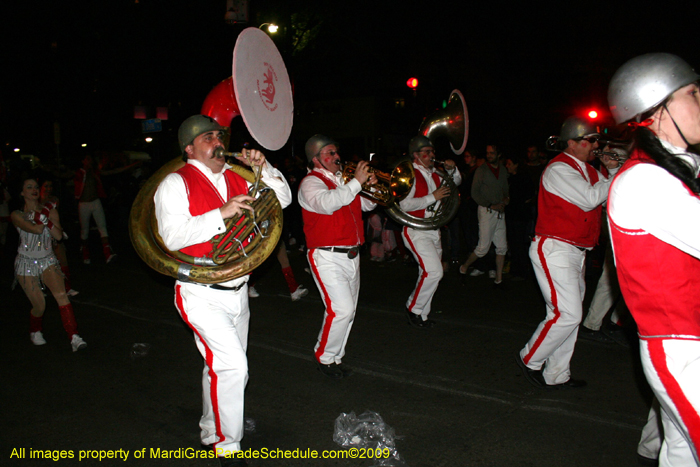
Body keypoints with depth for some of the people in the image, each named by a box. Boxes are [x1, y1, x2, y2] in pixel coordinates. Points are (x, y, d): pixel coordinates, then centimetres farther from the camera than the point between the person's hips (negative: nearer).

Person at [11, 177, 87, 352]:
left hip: (47, 260, 2)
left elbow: (59, 235, -8)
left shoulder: (49, 210, 3)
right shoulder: (17, 215, -5)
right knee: (39, 305, -5)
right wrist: (44, 214, -9)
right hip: (26, 262, -2)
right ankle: (35, 331, 29)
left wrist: (46, 218, -17)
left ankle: (74, 337, -24)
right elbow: (36, 229, -23)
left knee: (61, 294, -21)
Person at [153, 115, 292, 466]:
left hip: (237, 291, 7)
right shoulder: (176, 183, -7)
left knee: (223, 368, 18)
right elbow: (173, 236, -20)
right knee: (231, 365, -16)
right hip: (203, 296, -7)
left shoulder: (236, 179, 10)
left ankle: (211, 433, 39)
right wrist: (222, 213, -25)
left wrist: (263, 167, -2)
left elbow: (282, 199, 13)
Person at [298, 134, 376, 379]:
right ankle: (324, 357, 6)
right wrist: (356, 182, -27)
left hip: (352, 255, 8)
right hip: (327, 257, -8)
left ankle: (336, 357, 27)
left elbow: (367, 205, 22)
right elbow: (327, 203, -31)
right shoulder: (311, 182, -9)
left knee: (348, 310, 12)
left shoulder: (342, 180, 16)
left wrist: (371, 186, 1)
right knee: (341, 309, -15)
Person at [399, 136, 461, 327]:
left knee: (430, 274, 11)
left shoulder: (434, 174, 13)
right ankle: (413, 308, 2)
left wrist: (452, 170, 7)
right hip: (416, 231, -8)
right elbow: (404, 205, -23)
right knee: (433, 271, -18)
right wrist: (433, 197, -22)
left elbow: (456, 182, 28)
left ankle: (421, 315, 24)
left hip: (433, 230, 8)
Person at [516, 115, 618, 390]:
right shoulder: (559, 169, -13)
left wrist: (614, 169, 4)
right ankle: (529, 359, 8)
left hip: (575, 253, 10)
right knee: (567, 314, -13)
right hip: (554, 251, -10)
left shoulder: (588, 170, 17)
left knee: (570, 315, 12)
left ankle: (556, 376, 22)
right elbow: (590, 199, -23)